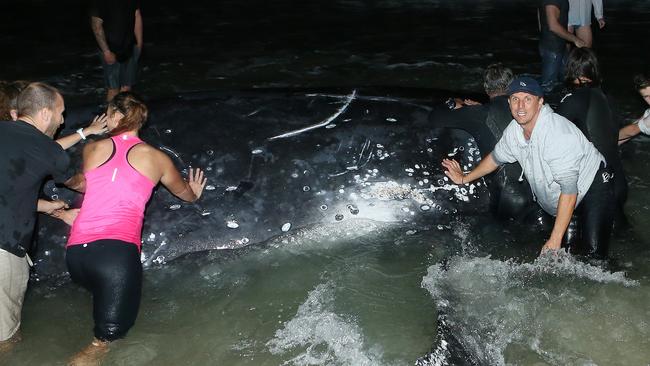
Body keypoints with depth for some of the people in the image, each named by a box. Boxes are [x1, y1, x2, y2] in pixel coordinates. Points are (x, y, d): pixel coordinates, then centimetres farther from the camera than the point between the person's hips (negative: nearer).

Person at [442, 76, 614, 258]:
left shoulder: (558, 134, -34)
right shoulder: (514, 130, -9)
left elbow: (569, 190, -33)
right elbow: (496, 157, 13)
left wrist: (555, 240, -32)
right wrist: (464, 179, 20)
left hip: (592, 184, -6)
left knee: (594, 251, -16)